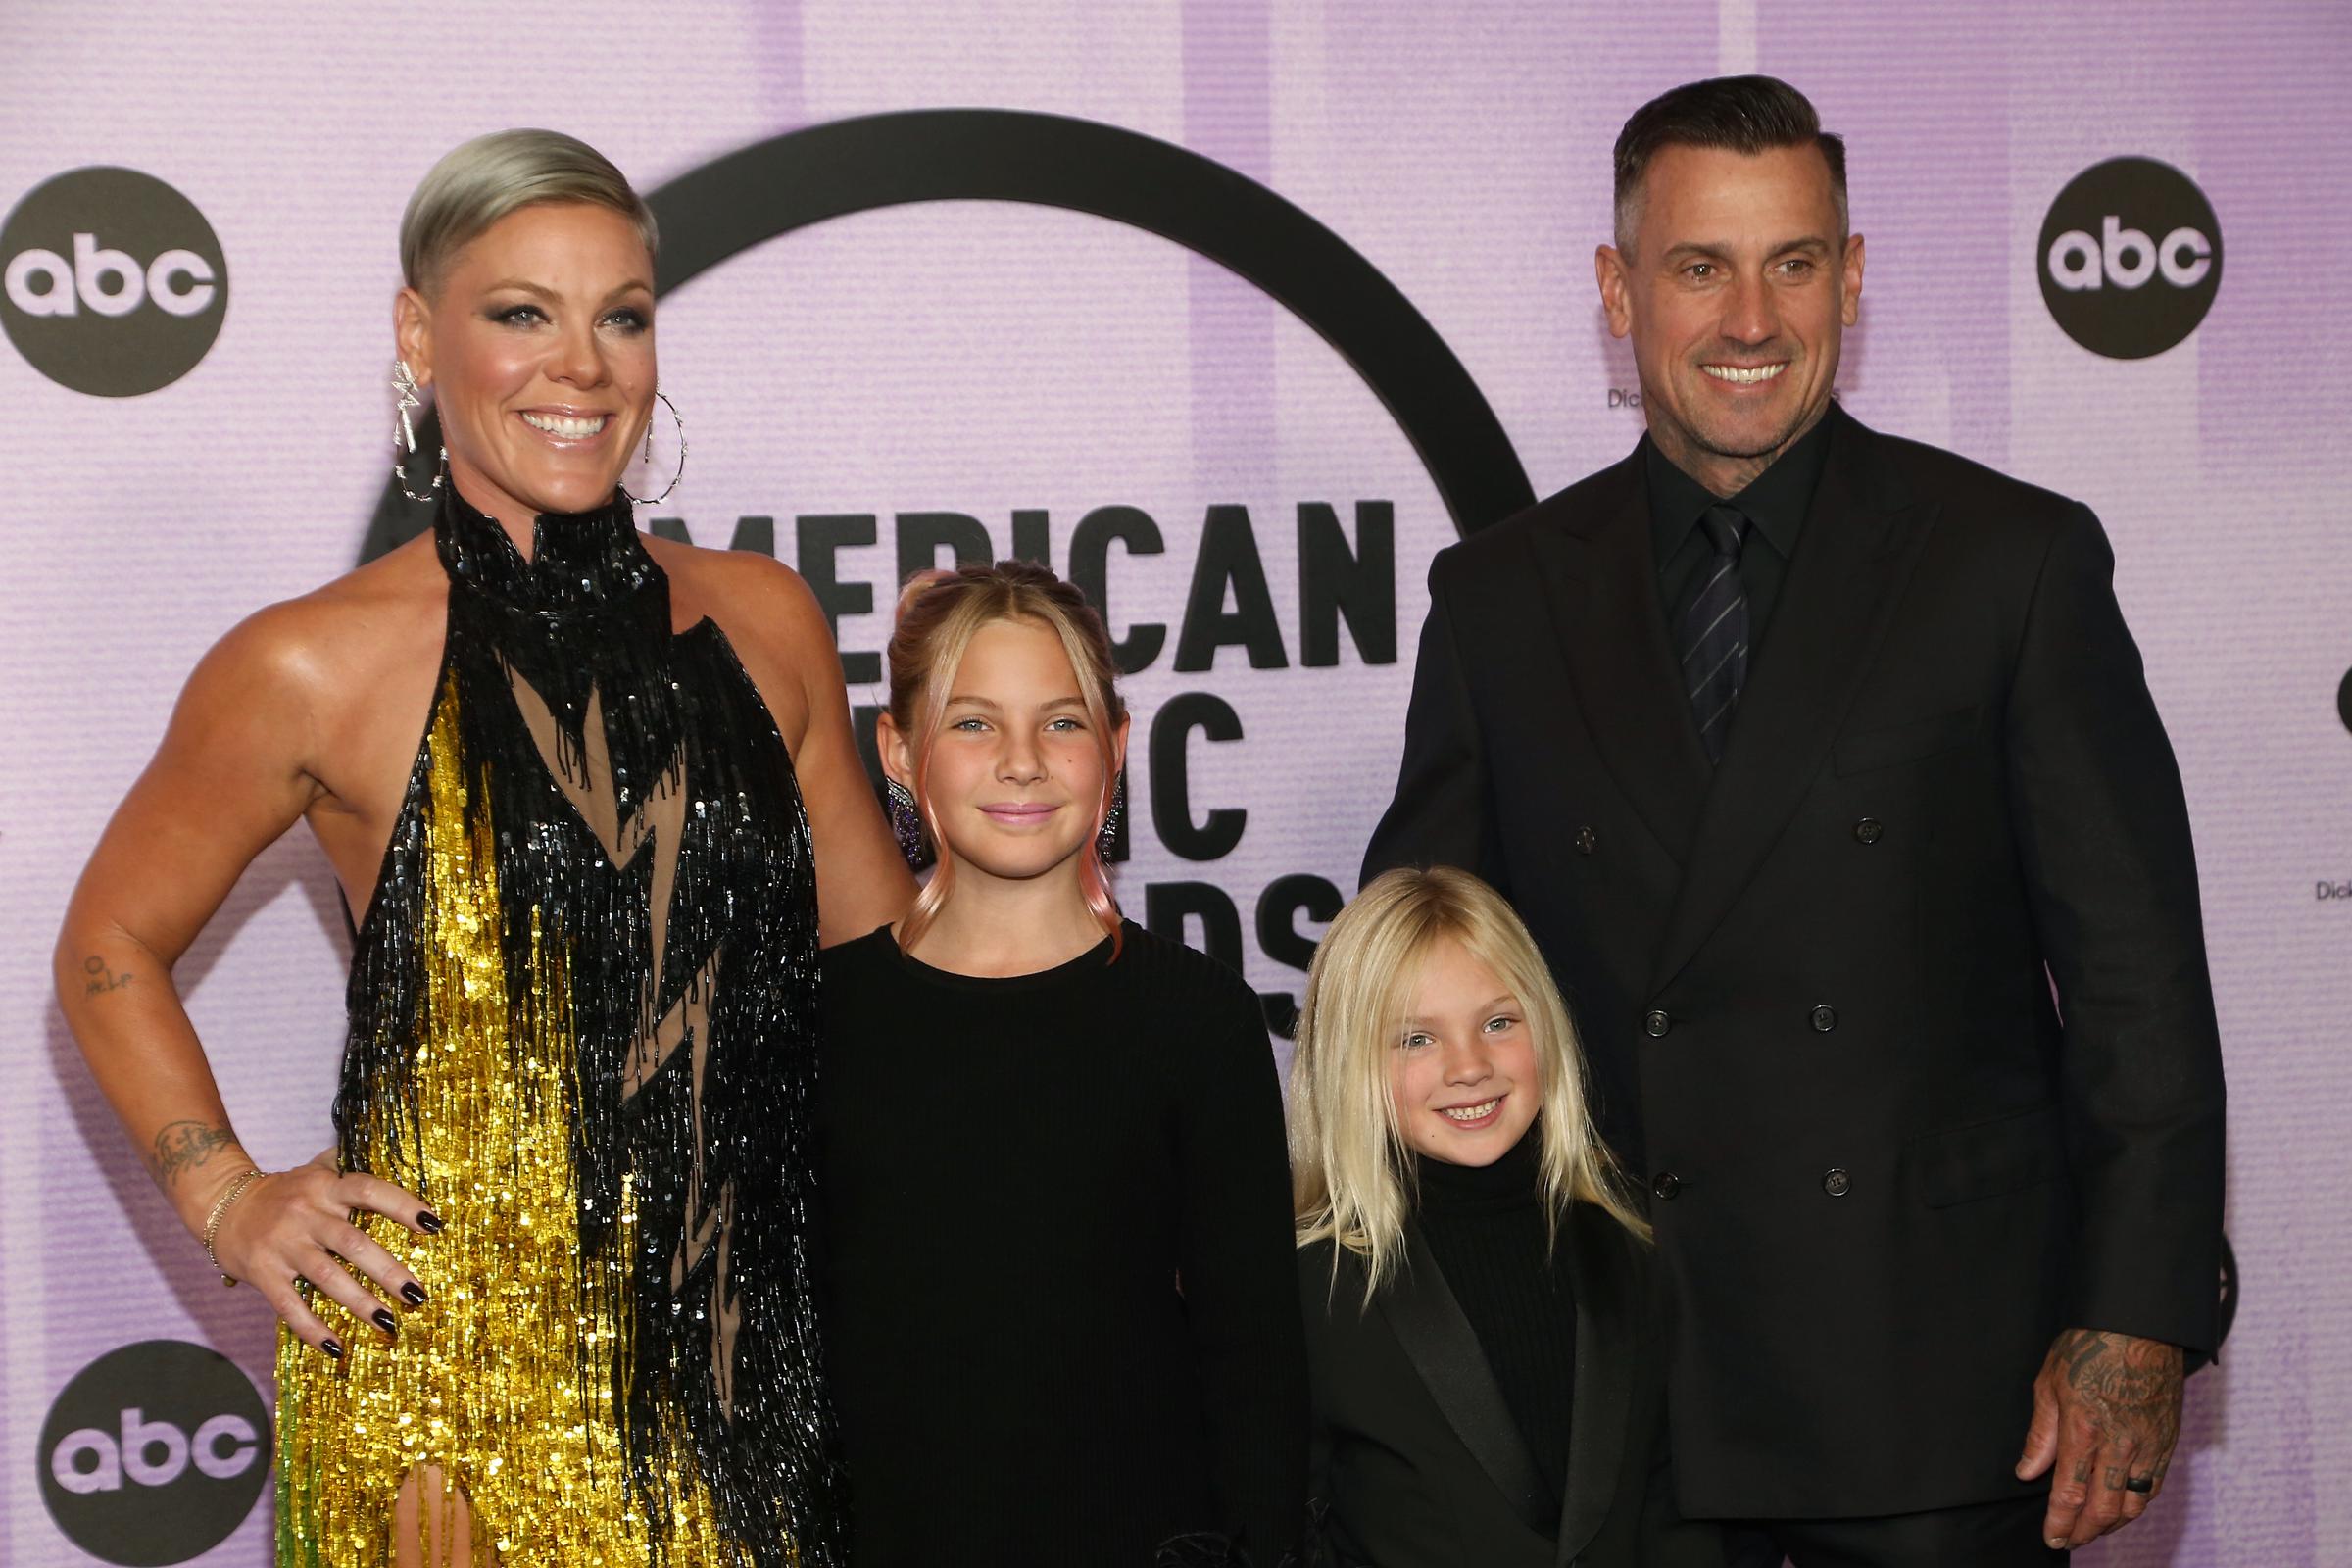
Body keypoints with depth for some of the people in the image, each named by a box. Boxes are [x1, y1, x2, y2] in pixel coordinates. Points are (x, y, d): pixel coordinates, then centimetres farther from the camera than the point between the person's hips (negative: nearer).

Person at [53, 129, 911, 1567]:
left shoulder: (763, 620, 6)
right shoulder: (316, 667, -5)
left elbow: (881, 948, 18)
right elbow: (113, 944, 8)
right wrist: (231, 1203, 0)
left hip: (734, 1362, 3)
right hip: (450, 1374, -3)